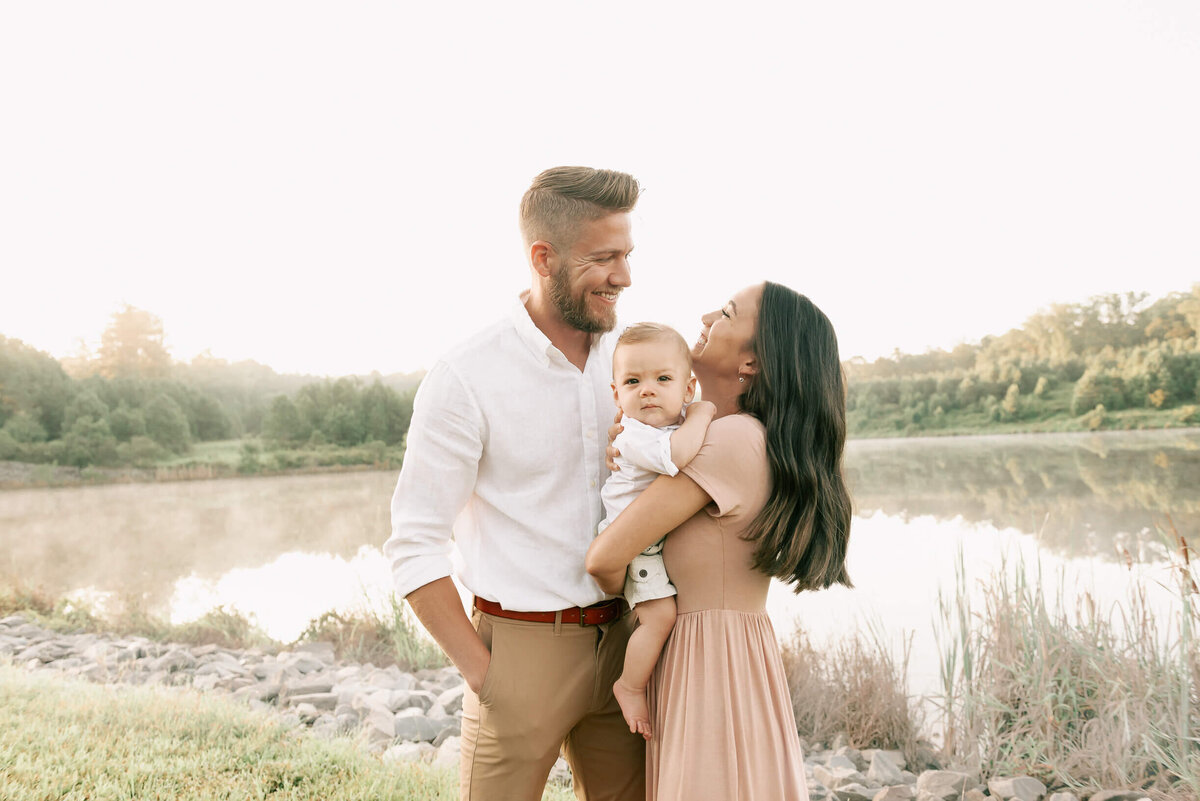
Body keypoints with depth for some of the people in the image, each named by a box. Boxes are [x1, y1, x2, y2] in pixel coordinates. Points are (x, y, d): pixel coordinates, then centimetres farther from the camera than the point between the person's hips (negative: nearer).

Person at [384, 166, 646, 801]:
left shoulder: (621, 359, 3)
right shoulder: (466, 379, -14)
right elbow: (414, 547, -12)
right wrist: (483, 673, -12)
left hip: (618, 642, 5)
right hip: (523, 646, -5)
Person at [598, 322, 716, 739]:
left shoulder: (681, 427, 4)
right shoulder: (633, 434, -23)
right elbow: (675, 455, -43)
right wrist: (700, 414, -27)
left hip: (668, 542, 9)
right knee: (660, 614, -18)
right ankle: (630, 686, 2)